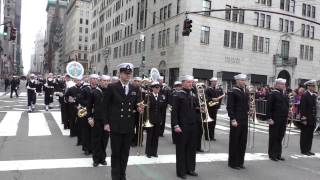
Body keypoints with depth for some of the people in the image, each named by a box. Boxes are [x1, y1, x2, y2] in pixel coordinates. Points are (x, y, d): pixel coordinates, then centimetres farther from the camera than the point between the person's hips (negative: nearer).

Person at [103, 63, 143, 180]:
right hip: (115, 126, -3)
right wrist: (106, 123, -7)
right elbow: (106, 106, -4)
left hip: (129, 126, 4)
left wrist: (138, 108, -10)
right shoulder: (112, 87, -5)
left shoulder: (135, 89, 6)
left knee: (125, 153, 13)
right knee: (115, 153, 7)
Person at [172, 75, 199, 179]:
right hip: (182, 126, -6)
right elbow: (174, 111, -13)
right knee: (181, 149, 4)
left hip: (193, 126, 7)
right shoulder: (177, 95, -9)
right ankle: (181, 171, 14)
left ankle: (190, 169, 26)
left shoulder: (193, 95, 12)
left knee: (192, 148, 13)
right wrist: (176, 125, -18)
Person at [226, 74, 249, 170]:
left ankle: (240, 162, 22)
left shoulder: (246, 93, 13)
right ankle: (233, 162, 12)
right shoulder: (232, 92, -9)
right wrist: (233, 119, -17)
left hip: (245, 120, 7)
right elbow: (229, 107, -13)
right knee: (234, 141, 2)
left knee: (243, 142, 10)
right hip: (236, 120, -7)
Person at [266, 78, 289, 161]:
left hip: (283, 121, 7)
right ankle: (272, 155, 11)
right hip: (275, 120, -7)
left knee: (280, 138, 12)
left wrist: (286, 117, 16)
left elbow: (286, 106, 20)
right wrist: (269, 118, -17)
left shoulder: (285, 95, 14)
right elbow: (269, 107, -13)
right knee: (273, 138, 2)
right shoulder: (272, 94, -9)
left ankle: (278, 154, 21)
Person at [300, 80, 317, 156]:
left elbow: (314, 107, 15)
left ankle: (308, 150, 20)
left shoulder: (314, 96, 12)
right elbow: (302, 108, -15)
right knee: (304, 135, 1)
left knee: (310, 135, 12)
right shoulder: (304, 96, -12)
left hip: (312, 119, 8)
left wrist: (315, 118, 11)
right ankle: (304, 150, 9)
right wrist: (304, 119, -18)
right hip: (306, 119, -8)